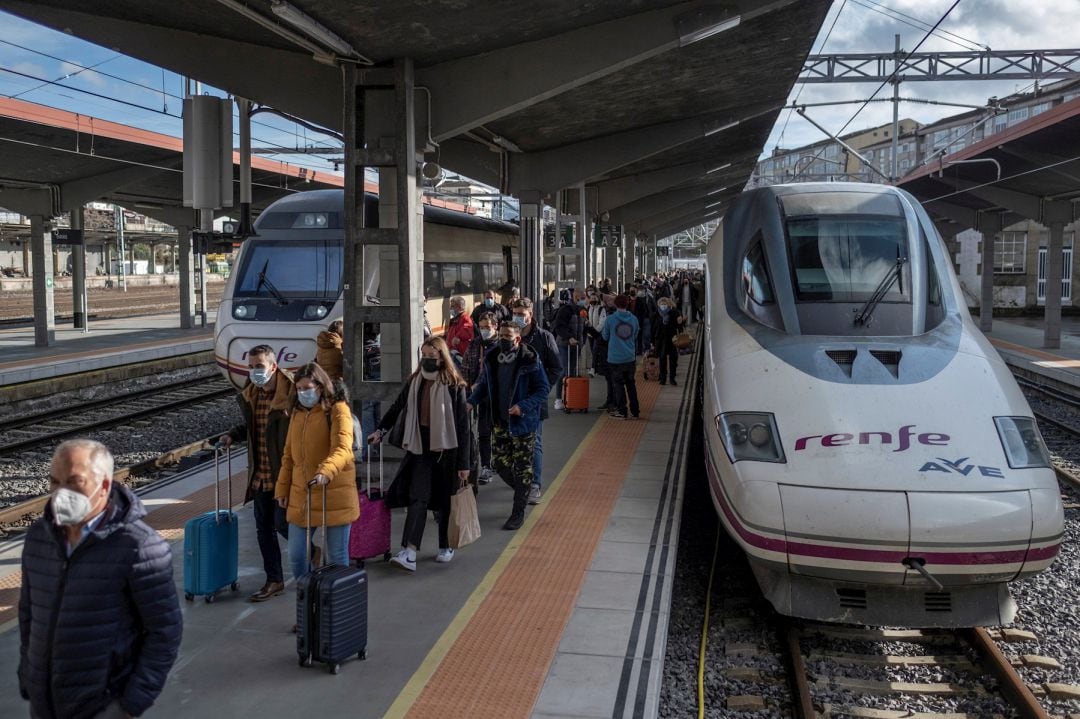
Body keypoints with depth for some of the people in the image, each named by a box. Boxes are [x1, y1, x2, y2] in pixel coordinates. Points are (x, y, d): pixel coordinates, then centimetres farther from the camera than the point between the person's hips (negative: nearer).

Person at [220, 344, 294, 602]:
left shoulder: (292, 394, -18)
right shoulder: (249, 396, 6)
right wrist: (232, 435, 5)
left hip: (285, 474, -7)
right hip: (260, 476, 7)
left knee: (283, 524, -2)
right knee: (264, 528, 12)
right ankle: (274, 580, 25)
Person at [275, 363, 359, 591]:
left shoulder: (337, 410, -9)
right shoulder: (297, 412, 12)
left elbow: (343, 449, -23)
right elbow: (289, 454, 18)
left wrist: (325, 472, -40)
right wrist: (282, 488, 14)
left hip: (334, 495, -6)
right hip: (301, 495, 6)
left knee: (336, 557, 4)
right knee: (296, 556, 9)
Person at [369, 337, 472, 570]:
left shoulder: (454, 385, -8)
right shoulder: (414, 381, 5)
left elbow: (463, 426, -8)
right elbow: (397, 407, 20)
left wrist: (464, 463, -10)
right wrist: (380, 430, 9)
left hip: (445, 450, -3)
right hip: (420, 450, 3)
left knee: (444, 501, 8)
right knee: (418, 498, -7)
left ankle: (446, 547, 26)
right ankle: (409, 553, -13)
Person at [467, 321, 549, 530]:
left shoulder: (530, 360, -15)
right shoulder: (491, 358, 1)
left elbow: (543, 389, -12)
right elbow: (484, 385, 14)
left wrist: (523, 406, -25)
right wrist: (472, 401, -1)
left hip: (523, 423, -5)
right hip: (499, 421, 5)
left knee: (522, 468, 3)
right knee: (499, 462, 9)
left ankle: (518, 512, 14)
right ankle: (522, 491, 36)